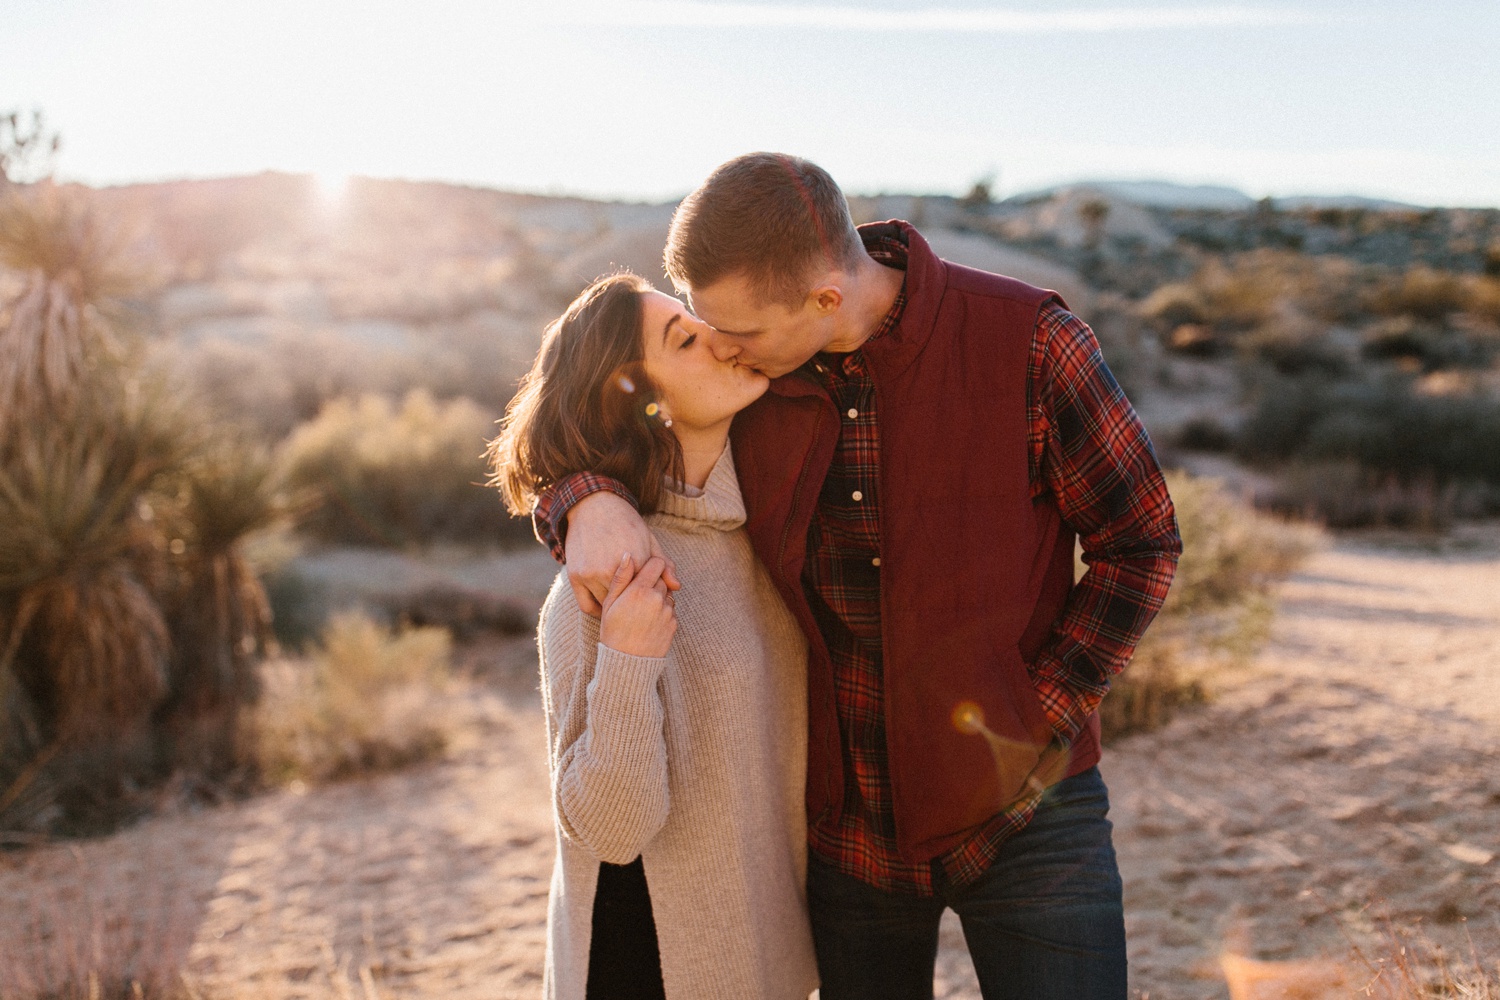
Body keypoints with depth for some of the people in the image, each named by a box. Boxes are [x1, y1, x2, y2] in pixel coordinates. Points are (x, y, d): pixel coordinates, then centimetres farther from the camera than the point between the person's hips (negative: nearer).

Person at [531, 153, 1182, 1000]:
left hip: (1020, 806, -3)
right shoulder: (746, 369, -5)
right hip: (846, 812, 3)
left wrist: (1043, 715, -13)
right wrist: (592, 505, -20)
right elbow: (565, 447, 4)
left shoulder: (1027, 340, -15)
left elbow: (1142, 542, -6)